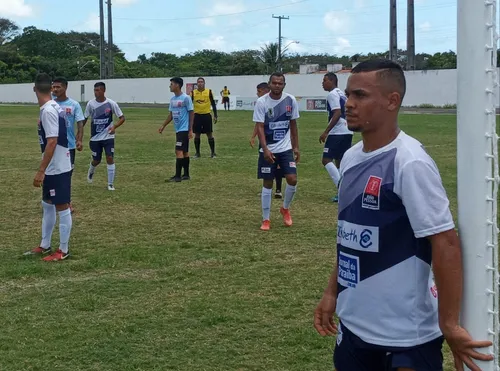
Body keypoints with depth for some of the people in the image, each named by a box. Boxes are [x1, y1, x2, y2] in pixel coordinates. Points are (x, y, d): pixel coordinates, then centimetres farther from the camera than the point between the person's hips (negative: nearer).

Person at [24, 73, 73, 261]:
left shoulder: (48, 111, -21)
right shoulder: (54, 107, 8)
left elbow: (52, 142, -25)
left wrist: (40, 171, -24)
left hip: (57, 168, -10)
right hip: (54, 168, 10)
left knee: (62, 207, 0)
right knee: (47, 205, 17)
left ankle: (63, 250, 9)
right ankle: (45, 246, 27)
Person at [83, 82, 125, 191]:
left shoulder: (111, 103, -10)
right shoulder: (91, 104, -6)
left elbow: (122, 118, -5)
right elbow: (85, 119, 6)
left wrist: (114, 126, -22)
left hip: (108, 137, -1)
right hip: (95, 138, 1)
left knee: (110, 158, -10)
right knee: (96, 160, 9)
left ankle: (110, 184, 1)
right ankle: (91, 171, 45)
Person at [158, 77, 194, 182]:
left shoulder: (186, 98, -12)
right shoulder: (172, 99, 11)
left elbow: (191, 113, -11)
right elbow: (171, 114, 19)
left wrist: (190, 130, -15)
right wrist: (163, 126, 13)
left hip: (184, 129, -8)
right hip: (178, 129, 8)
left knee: (179, 151, -11)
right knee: (184, 152, 12)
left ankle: (177, 176, -10)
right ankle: (186, 175, 18)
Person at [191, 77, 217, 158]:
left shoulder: (209, 92, -1)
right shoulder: (193, 93, 1)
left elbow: (213, 104, 3)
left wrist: (215, 116, -1)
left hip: (207, 115, -1)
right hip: (197, 115, 1)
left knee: (209, 134, 1)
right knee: (197, 135, 5)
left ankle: (213, 153, 9)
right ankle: (197, 153, 16)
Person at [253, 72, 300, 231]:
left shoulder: (290, 100, -1)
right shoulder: (261, 102, -10)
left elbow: (293, 124, 8)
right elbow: (259, 127, -13)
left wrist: (296, 147, 7)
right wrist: (265, 149, -23)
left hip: (286, 148, 2)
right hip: (268, 150, -2)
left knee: (292, 179, -9)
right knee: (267, 183, 2)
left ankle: (285, 208, 19)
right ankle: (266, 219, 13)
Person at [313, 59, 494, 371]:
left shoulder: (410, 162, -18)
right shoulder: (352, 157, 6)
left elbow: (446, 243, -20)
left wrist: (449, 324, -21)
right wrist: (333, 292, 16)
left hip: (407, 334, -7)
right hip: (353, 323, 8)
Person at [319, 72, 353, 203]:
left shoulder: (332, 94, -10)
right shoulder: (342, 94, 19)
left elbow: (337, 114, -20)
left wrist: (326, 132, -21)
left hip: (337, 132, -9)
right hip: (347, 132, 9)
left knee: (327, 159, -6)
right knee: (340, 161, 13)